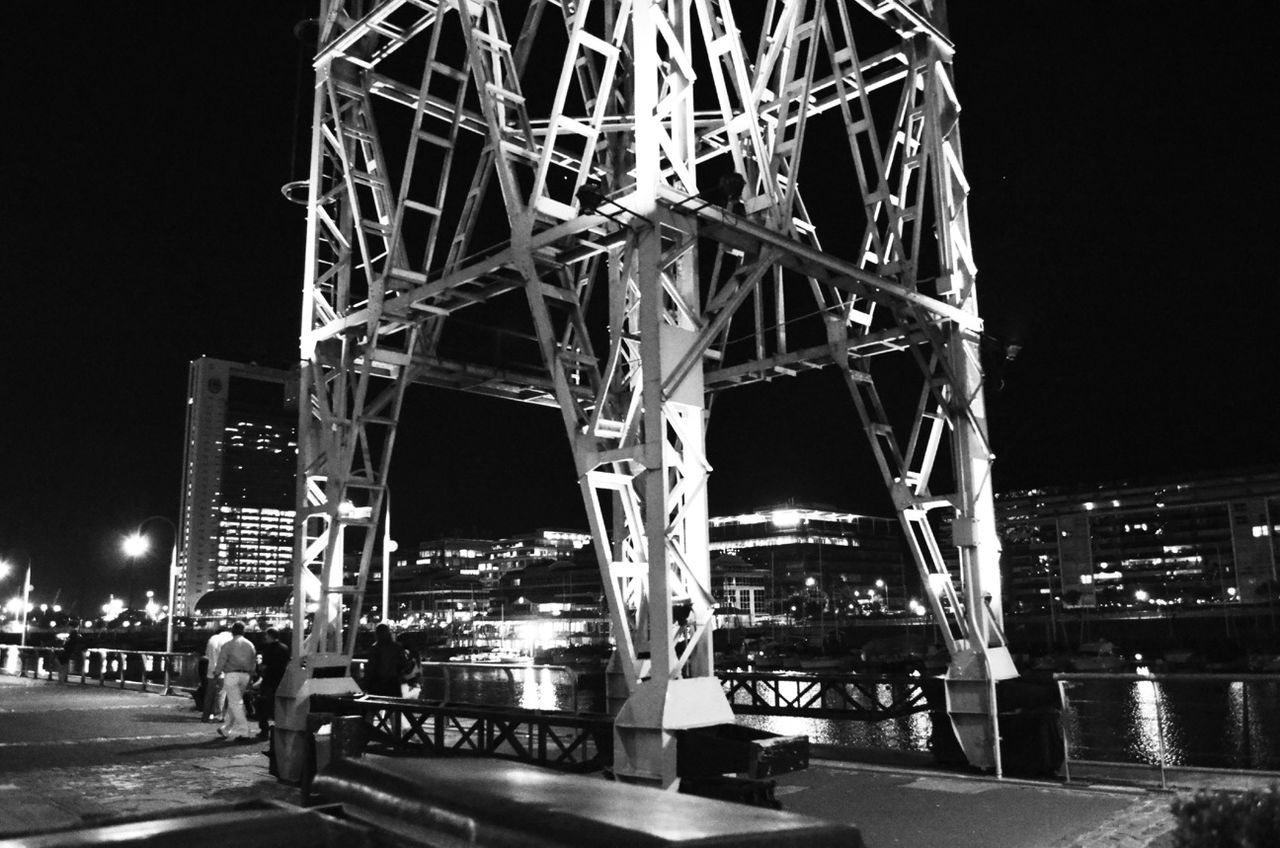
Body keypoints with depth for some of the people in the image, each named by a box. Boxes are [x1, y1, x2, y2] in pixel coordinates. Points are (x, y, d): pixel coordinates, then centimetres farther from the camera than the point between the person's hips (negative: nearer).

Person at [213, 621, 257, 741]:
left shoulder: (228, 645, -6)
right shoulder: (250, 645, 9)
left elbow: (221, 662, -5)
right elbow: (253, 663, 10)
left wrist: (216, 673, 10)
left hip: (232, 675, -5)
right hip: (245, 675, 5)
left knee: (235, 703, -3)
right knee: (234, 702, 16)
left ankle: (244, 730, -9)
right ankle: (226, 729, 24)